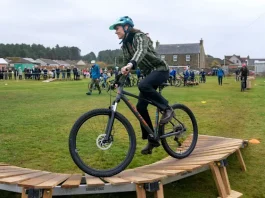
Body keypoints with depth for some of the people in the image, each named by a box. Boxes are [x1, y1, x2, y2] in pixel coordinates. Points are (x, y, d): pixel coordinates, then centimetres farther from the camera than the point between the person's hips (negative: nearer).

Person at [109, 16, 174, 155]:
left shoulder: (139, 36, -16)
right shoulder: (125, 45, 8)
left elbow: (141, 51, -38)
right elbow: (126, 65, 16)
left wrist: (131, 64, -56)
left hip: (160, 69, -8)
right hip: (149, 73, 8)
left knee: (143, 85, -38)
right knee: (141, 107, 0)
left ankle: (167, 109, -18)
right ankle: (152, 139, 11)